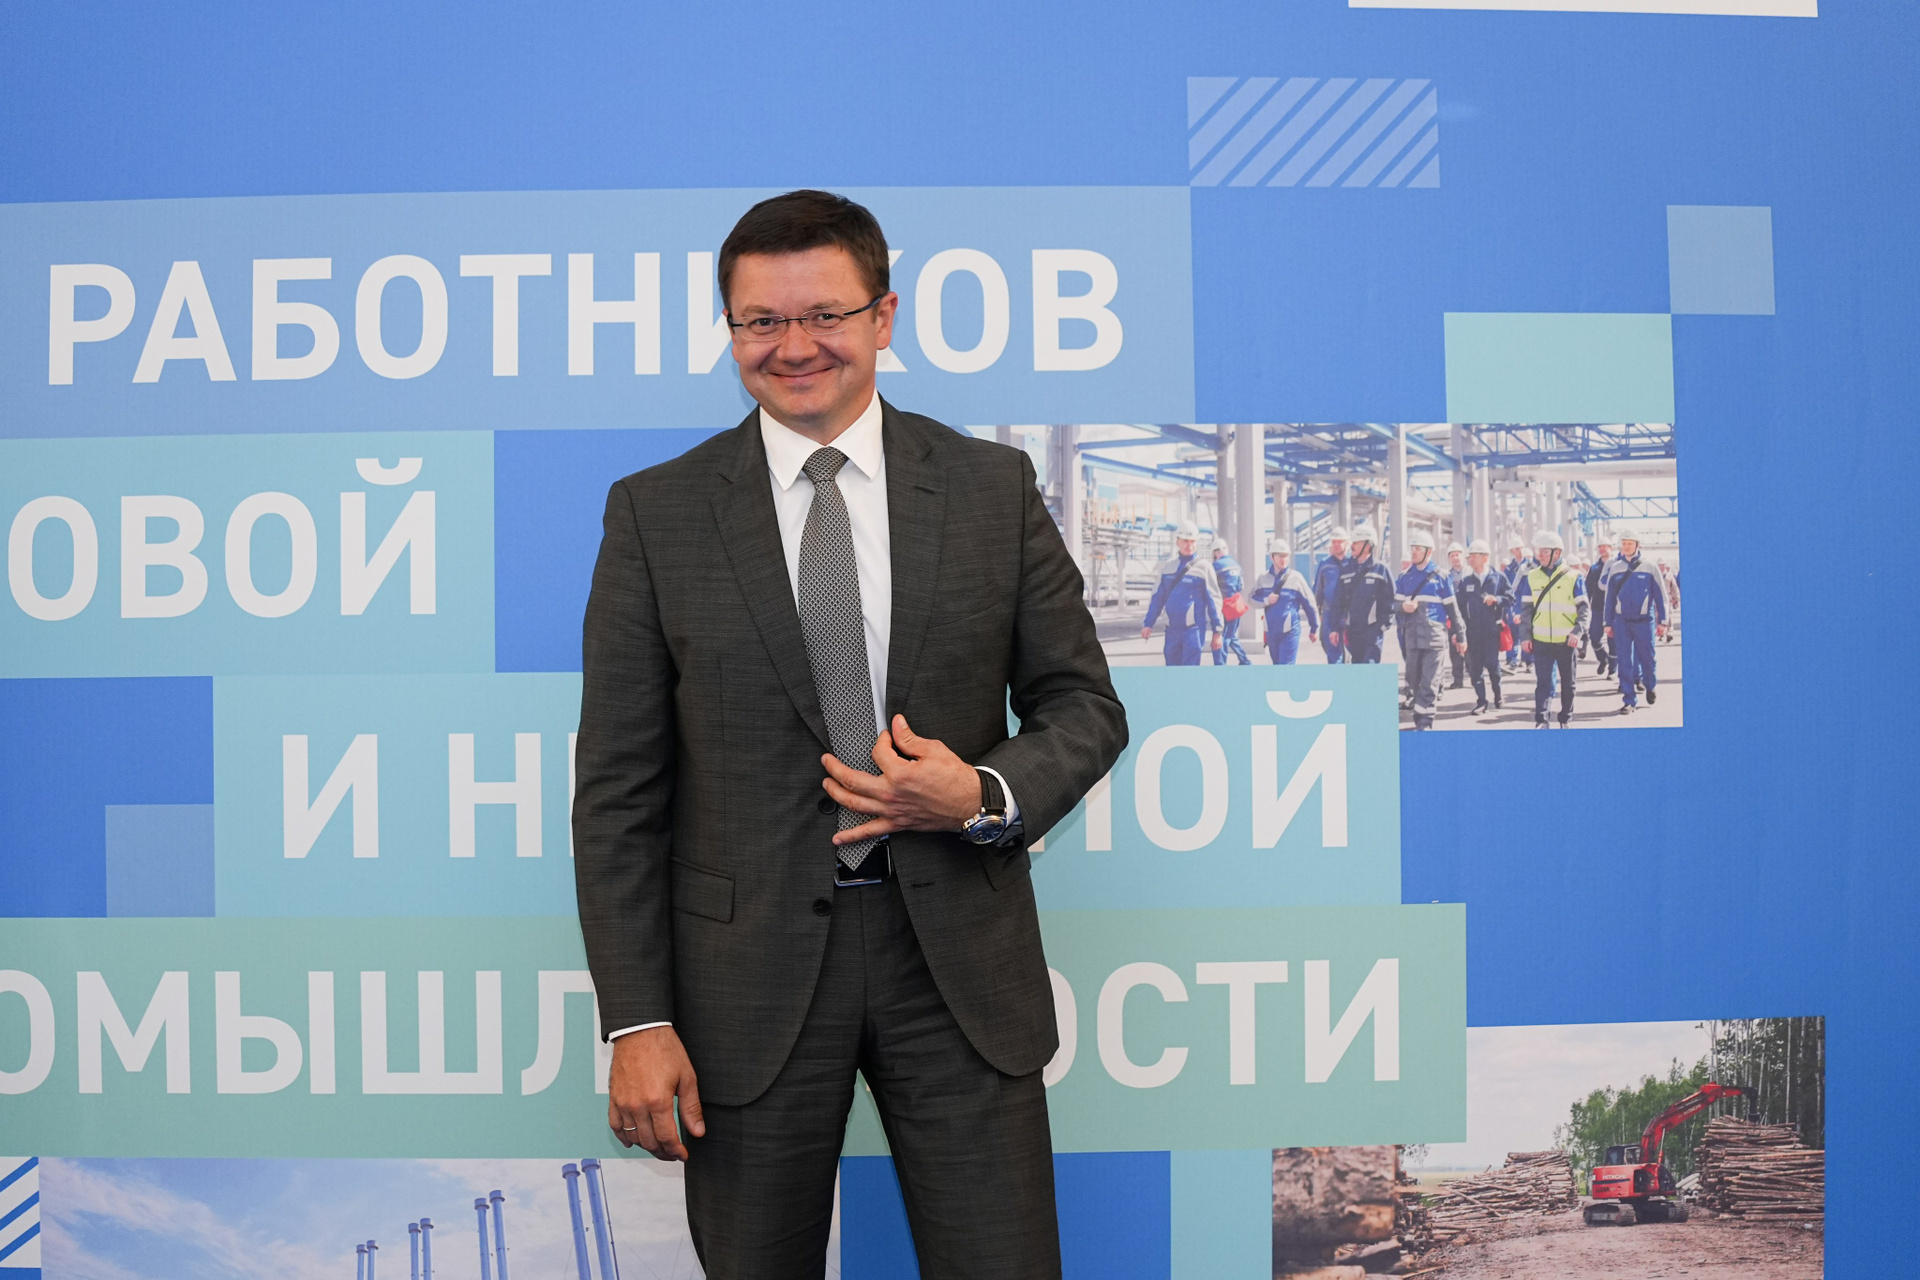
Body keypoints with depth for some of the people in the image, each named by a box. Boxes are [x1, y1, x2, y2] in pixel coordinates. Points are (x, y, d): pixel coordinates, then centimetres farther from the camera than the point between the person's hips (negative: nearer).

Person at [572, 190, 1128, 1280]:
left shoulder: (995, 487, 4)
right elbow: (619, 790, -1)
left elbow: (1085, 704, 8)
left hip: (959, 956, 1)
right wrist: (638, 1023, -6)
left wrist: (986, 794, -13)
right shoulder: (656, 513, 0)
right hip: (751, 969, 0)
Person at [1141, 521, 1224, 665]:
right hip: (1172, 629, 5)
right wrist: (1148, 624, 13)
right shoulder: (1167, 566, 12)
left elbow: (1213, 601, 1)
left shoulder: (1203, 567, -1)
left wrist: (1217, 631, -1)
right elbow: (1158, 597, 17)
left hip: (1194, 628, -5)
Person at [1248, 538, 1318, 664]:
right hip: (1271, 631, 4)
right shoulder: (1264, 578, 4)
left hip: (1290, 631, -4)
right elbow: (1252, 598, 8)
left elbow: (1309, 604, 0)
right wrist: (1266, 601, -12)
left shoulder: (1296, 577, -6)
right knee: (1277, 667, 16)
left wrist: (1314, 628, 5)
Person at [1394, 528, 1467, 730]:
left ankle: (1424, 722, -7)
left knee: (1429, 681, -7)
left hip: (1434, 635, -4)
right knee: (1413, 679, 9)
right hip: (1411, 636, 4)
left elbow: (1452, 607, 4)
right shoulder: (1405, 576, 11)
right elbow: (1396, 601, 12)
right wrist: (1403, 606, -12)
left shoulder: (1440, 576, 0)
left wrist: (1460, 634, 6)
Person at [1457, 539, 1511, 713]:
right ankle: (1480, 701, 9)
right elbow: (1458, 605, 5)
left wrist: (1496, 600, -18)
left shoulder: (1499, 577, 1)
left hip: (1492, 629, -2)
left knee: (1492, 664, -1)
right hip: (1472, 631, 2)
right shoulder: (1465, 581, 6)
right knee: (1475, 667, 2)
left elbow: (1511, 599, 1)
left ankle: (1498, 697, 20)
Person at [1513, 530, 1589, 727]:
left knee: (1568, 683, 10)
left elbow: (1584, 608, -2)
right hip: (1541, 641, 1)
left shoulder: (1573, 577, -2)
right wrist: (1525, 635, -1)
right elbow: (1525, 608, 7)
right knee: (1542, 681, -6)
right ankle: (1540, 721, -6)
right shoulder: (1532, 577, 4)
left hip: (1566, 641, -1)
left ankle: (1566, 720, 21)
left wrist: (1577, 631, -17)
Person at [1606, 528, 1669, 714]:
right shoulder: (1616, 569, 6)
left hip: (1644, 621, -2)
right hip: (1621, 621, 2)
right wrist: (1608, 623, 8)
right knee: (1625, 662, -1)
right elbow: (1610, 597, 11)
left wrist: (1662, 621, -3)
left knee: (1647, 658, 7)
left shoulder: (1649, 568, -2)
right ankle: (1629, 701, 3)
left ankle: (1650, 687, 34)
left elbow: (1661, 596, 1)